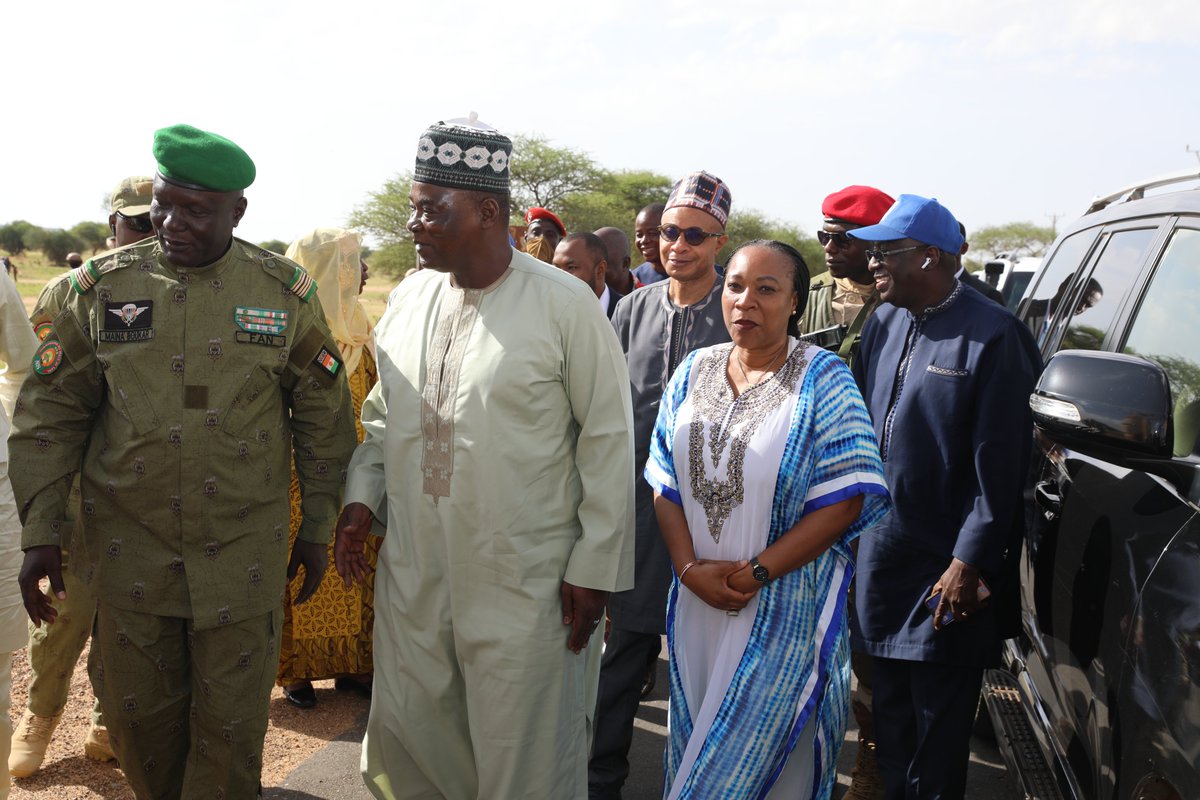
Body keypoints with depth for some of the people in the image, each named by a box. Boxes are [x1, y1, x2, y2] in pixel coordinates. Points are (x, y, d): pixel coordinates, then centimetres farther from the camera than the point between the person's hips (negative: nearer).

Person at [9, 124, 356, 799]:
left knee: (231, 724, 7)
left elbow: (324, 416, 4)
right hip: (129, 548, 2)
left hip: (243, 553, -1)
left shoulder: (286, 293, -4)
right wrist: (40, 532, -1)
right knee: (139, 717, 15)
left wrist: (318, 529, 5)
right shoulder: (103, 286, -2)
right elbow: (51, 412, 3)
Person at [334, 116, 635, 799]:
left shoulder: (566, 304, -11)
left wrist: (593, 567, -9)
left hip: (525, 588, -5)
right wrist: (362, 497, 4)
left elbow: (608, 440, -8)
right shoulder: (409, 296, 6)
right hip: (411, 578, 6)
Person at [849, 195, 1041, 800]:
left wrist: (969, 563, -15)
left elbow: (999, 466, -15)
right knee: (890, 711, 19)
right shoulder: (884, 323, 5)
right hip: (879, 548, 6)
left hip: (947, 567, -6)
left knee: (938, 732, 8)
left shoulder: (994, 337, -15)